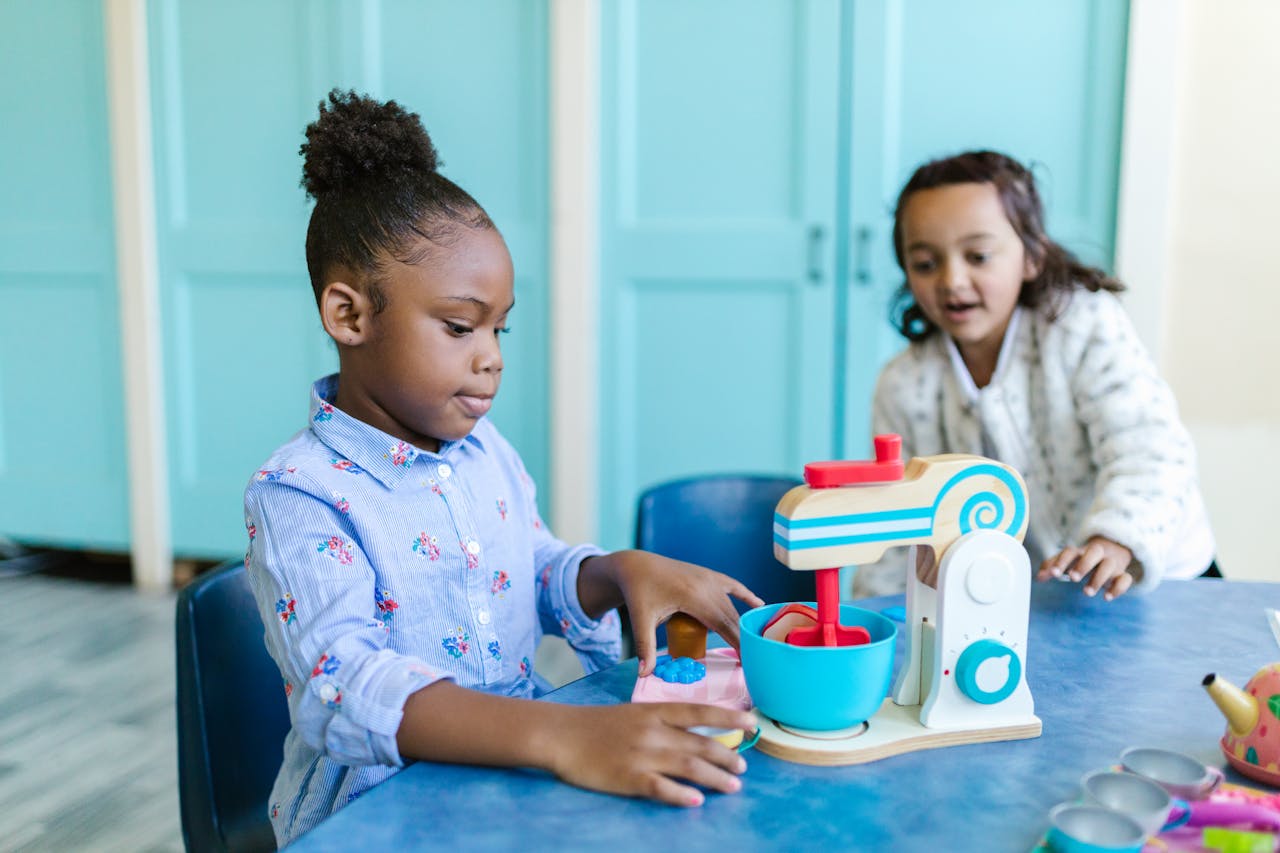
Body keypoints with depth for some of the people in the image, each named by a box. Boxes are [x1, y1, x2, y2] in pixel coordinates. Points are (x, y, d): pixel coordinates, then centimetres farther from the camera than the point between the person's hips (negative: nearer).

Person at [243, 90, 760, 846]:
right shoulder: (298, 497, -14)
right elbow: (345, 685, -28)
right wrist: (563, 738, -41)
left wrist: (618, 572, -2)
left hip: (514, 782, 6)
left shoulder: (486, 451, 8)